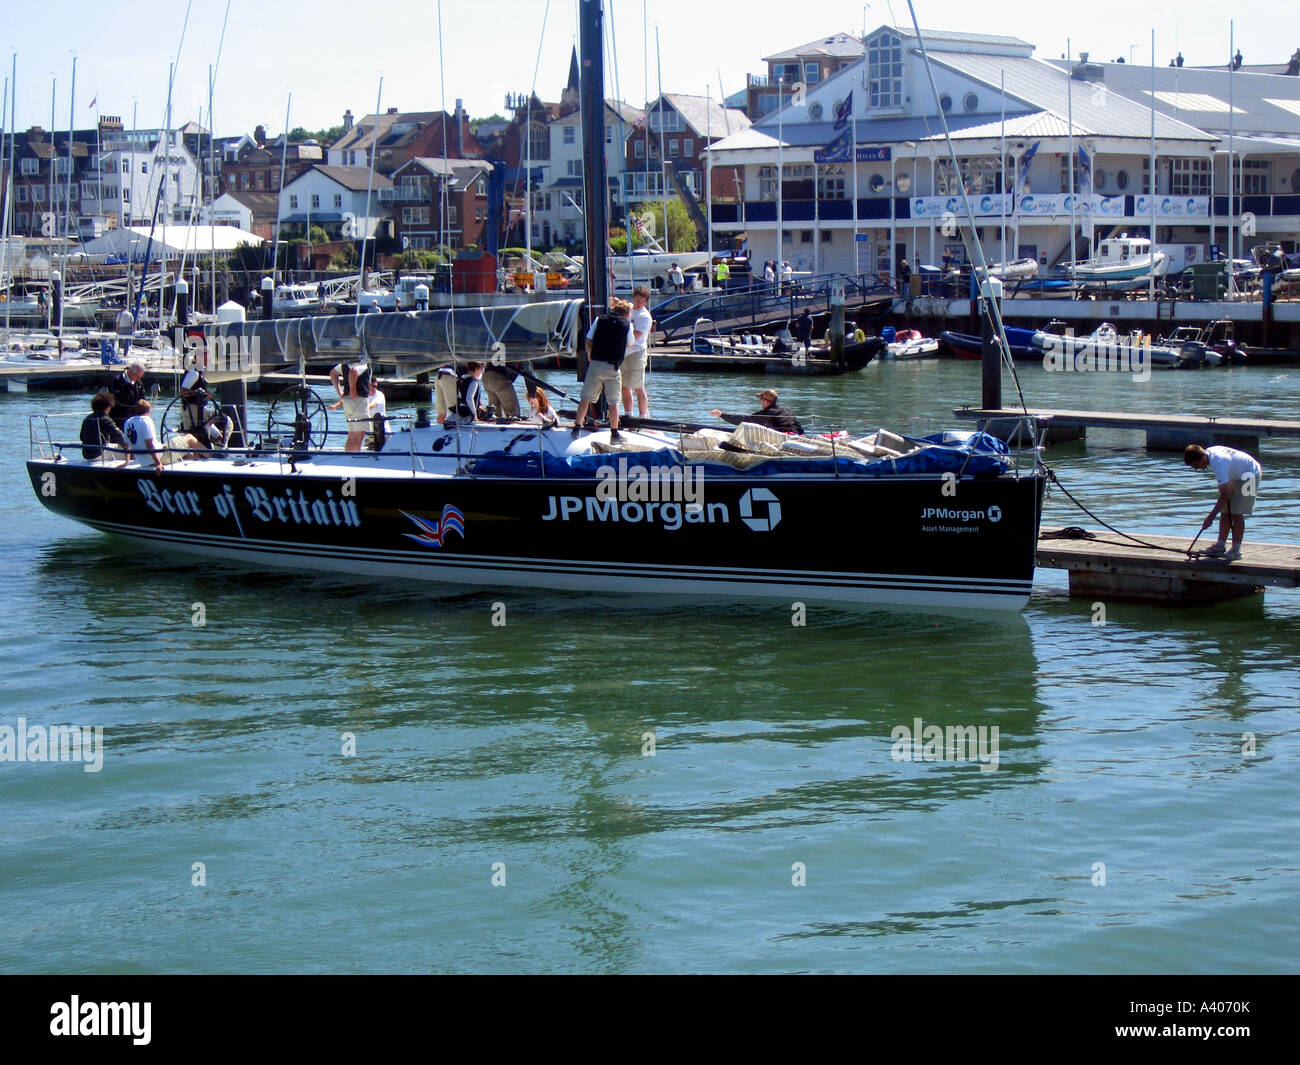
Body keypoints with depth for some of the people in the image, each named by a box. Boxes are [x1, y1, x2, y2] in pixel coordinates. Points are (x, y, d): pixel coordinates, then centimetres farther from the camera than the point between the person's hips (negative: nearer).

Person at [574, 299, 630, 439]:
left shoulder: (599, 320, 6)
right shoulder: (627, 324, 1)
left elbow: (588, 341, 8)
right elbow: (629, 345, 12)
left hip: (595, 364, 2)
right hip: (613, 367, -2)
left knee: (586, 398, 9)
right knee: (613, 401, 6)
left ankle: (577, 427, 10)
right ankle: (614, 432, 5)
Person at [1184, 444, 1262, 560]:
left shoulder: (1219, 464, -36)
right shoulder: (1208, 452, -10)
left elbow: (1224, 495, -36)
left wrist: (1211, 517, -35)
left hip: (1249, 475, -9)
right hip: (1236, 475, 9)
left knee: (1236, 513, -13)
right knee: (1225, 511, 5)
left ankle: (1236, 550, -9)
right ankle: (1220, 545, 9)